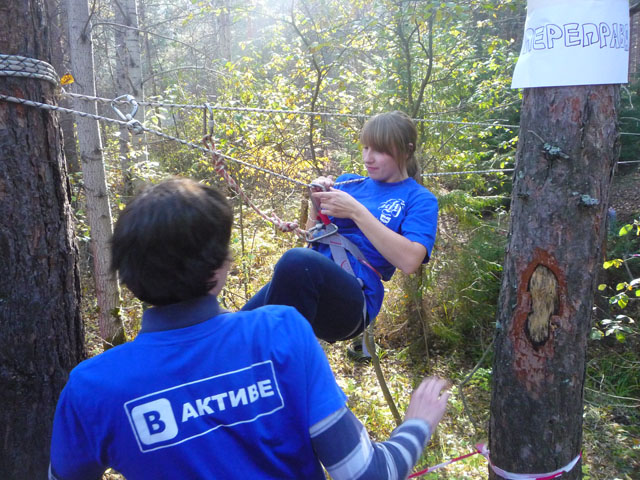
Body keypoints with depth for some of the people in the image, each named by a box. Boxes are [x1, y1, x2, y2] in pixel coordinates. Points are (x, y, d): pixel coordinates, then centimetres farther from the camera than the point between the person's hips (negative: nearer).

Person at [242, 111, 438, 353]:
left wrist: (356, 211, -9)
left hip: (354, 297, -4)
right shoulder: (349, 182, 22)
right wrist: (317, 204, 6)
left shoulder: (419, 199, 9)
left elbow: (409, 261, -9)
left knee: (297, 260, -36)